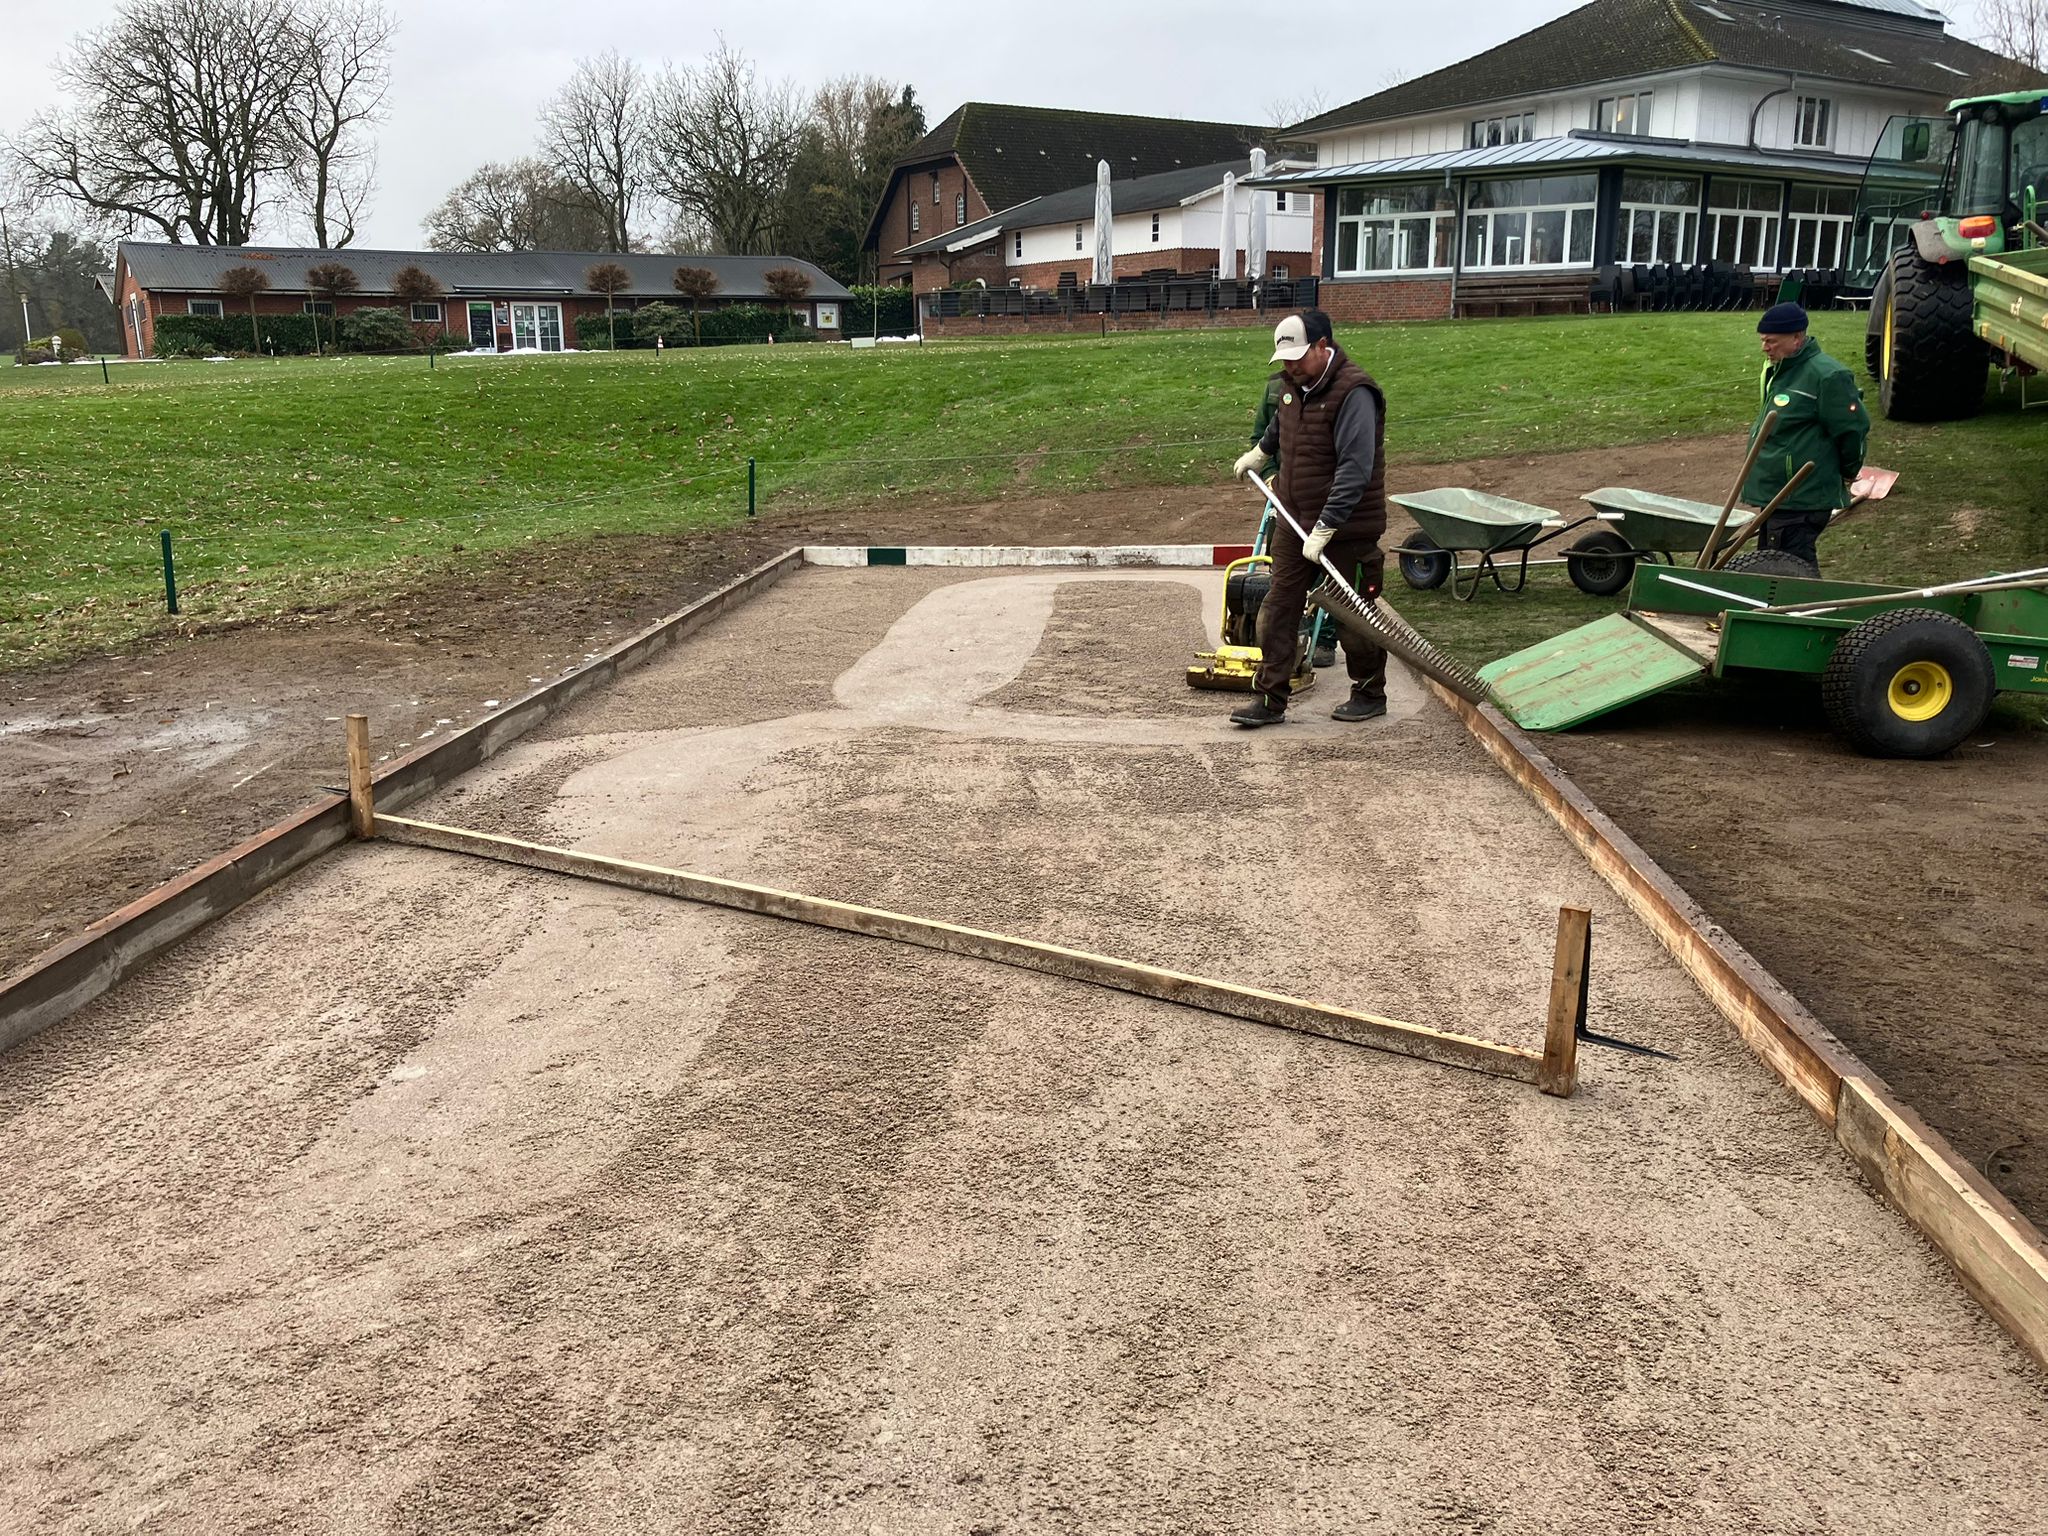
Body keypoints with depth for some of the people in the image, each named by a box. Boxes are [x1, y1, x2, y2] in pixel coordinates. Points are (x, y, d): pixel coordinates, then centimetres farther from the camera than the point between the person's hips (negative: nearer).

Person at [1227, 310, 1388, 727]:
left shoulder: (1354, 393, -19)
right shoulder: (1294, 387, 7)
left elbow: (1355, 469, -27)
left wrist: (1325, 528, -31)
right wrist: (1258, 453, 48)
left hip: (1347, 529, -7)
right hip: (1294, 521, 7)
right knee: (1278, 607, 3)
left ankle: (1370, 694, 23)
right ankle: (1269, 699, 8)